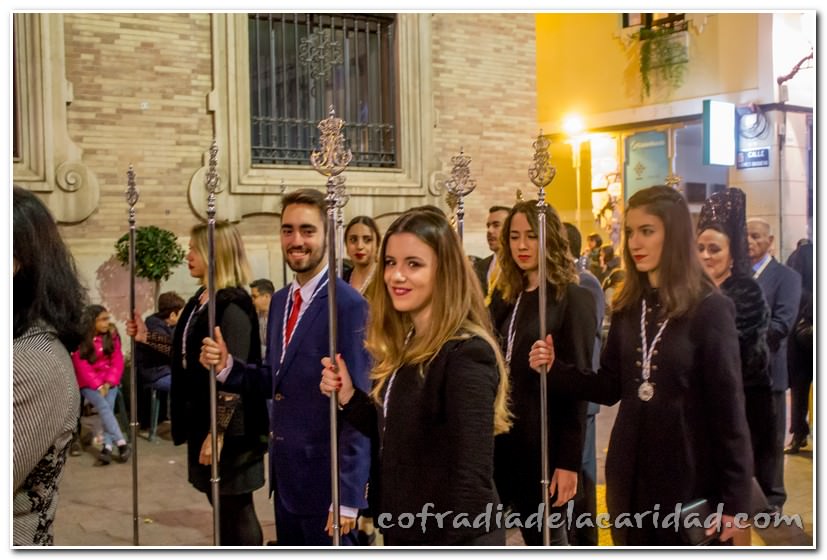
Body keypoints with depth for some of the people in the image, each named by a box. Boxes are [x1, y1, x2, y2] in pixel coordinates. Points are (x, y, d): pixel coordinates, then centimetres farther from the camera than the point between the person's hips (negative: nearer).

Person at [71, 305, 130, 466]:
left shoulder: (112, 335, 3)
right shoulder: (79, 340, -6)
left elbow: (117, 362, 1)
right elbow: (82, 367, -9)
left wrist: (108, 383, -11)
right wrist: (98, 386, -17)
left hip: (109, 381, 3)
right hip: (89, 383, -3)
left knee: (109, 406, -23)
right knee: (103, 405, -27)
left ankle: (107, 447, -31)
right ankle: (121, 443, -33)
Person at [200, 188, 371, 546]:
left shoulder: (349, 305, -18)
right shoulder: (280, 301, 9)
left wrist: (348, 496, -19)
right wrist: (227, 366, -3)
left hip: (325, 480, -8)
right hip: (286, 476, 8)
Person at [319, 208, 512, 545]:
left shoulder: (466, 354, -21)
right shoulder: (402, 345, 4)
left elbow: (472, 476, -23)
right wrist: (348, 396, -2)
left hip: (456, 541, -8)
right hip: (403, 534, 8)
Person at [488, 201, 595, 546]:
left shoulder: (573, 299, -7)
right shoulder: (504, 297, 11)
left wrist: (569, 460, -15)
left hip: (543, 445, -5)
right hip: (500, 440, 6)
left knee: (548, 540, 8)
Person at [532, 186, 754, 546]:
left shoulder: (710, 309, -11)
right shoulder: (628, 308, 4)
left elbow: (728, 407, -10)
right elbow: (610, 388, 6)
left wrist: (734, 497, -10)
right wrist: (555, 369, -10)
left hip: (689, 473, -5)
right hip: (631, 470, 5)